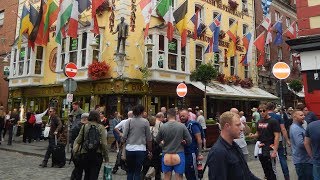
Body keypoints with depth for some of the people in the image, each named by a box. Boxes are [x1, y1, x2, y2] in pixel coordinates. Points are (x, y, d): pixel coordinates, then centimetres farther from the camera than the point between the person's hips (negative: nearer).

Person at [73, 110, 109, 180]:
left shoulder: (84, 126, -1)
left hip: (85, 155, 3)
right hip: (97, 155, -2)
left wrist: (74, 149, 14)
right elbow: (104, 144, -12)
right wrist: (106, 157, -4)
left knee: (87, 174, 20)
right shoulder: (100, 127, -8)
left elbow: (78, 141, -3)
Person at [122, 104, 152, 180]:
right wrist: (150, 151, 9)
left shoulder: (129, 121, -1)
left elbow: (124, 137, -5)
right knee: (137, 172, 7)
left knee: (130, 171, 16)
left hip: (129, 149, 2)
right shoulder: (145, 122, -3)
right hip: (141, 149, -1)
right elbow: (149, 138, 0)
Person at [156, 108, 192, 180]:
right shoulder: (182, 126, -11)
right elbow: (189, 141, -5)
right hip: (179, 155, -1)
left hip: (166, 156, 1)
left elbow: (157, 141, 6)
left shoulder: (162, 127, -8)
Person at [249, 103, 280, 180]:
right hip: (261, 149, 6)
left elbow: (277, 136, -14)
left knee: (271, 170, 2)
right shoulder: (259, 122, 9)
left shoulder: (273, 121, -10)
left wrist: (275, 151, -20)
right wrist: (253, 135, -4)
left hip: (270, 150, -6)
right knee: (265, 170, 15)